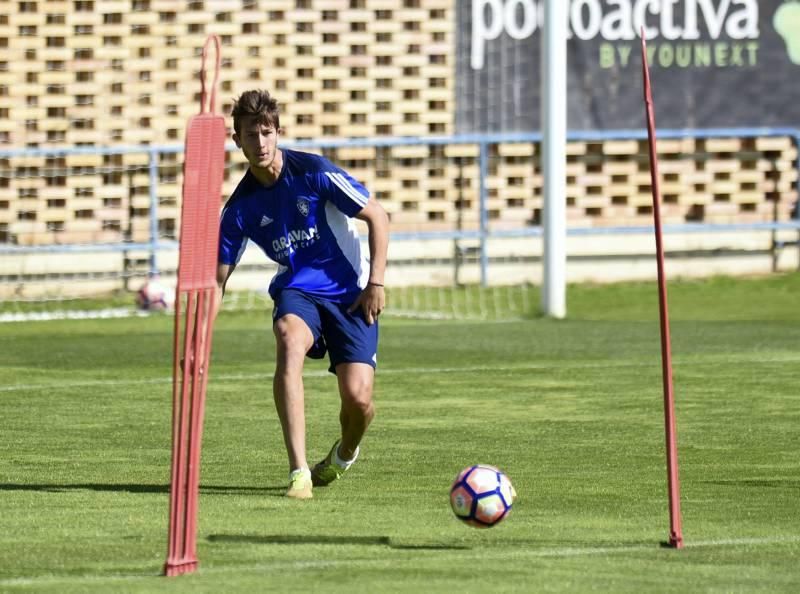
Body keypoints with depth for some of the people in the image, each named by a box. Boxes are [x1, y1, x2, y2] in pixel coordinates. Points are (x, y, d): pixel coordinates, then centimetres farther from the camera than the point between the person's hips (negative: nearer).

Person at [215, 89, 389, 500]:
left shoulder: (314, 173, -13)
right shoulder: (240, 207, -2)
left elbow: (377, 217, -5)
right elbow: (218, 279, 4)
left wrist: (376, 283, -11)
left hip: (350, 293, -2)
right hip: (297, 291, 2)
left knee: (358, 398, -15)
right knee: (289, 342, -34)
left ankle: (345, 454, 26)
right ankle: (299, 471, -39)